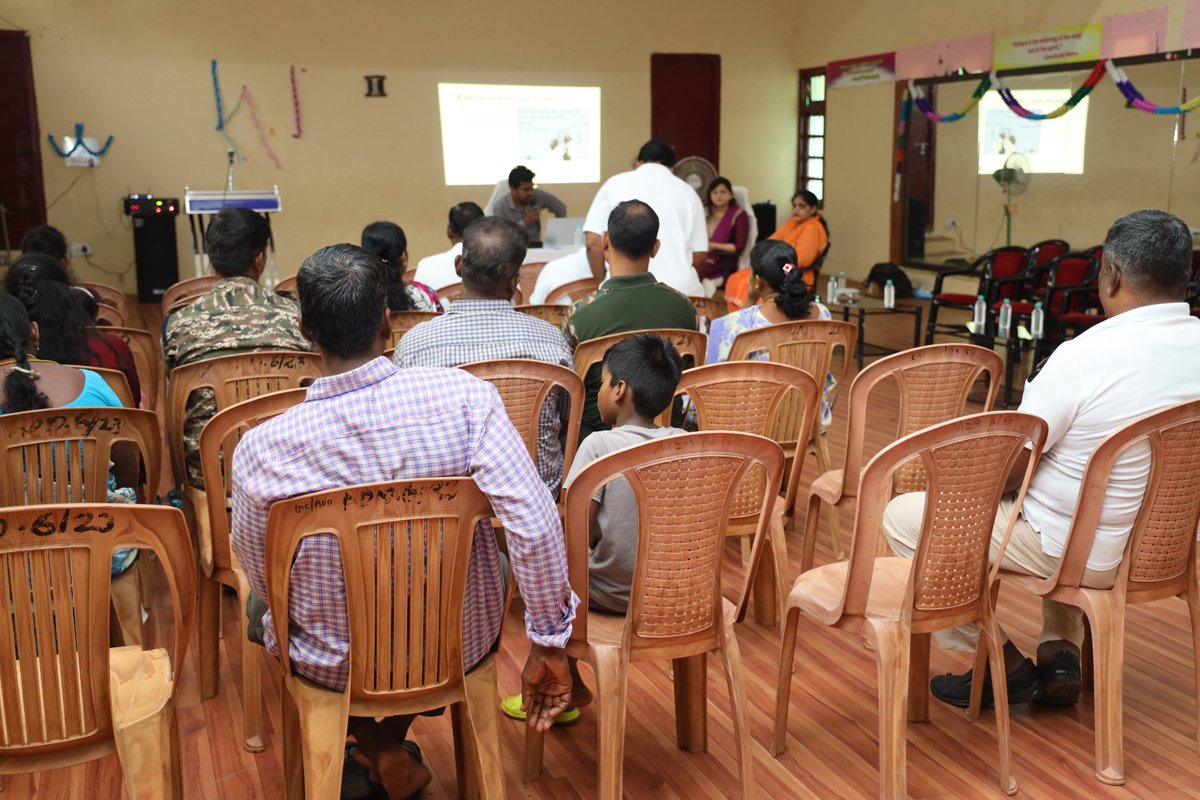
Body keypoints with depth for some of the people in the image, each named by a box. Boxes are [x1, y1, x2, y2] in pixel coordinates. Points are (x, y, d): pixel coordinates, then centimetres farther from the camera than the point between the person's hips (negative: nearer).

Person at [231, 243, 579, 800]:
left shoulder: (260, 450, -21)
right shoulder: (464, 396, -23)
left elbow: (261, 579, -5)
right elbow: (535, 528, -26)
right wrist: (549, 643, -12)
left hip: (333, 665, 0)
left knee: (261, 608, 33)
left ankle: (375, 746, 21)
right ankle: (394, 731, 37)